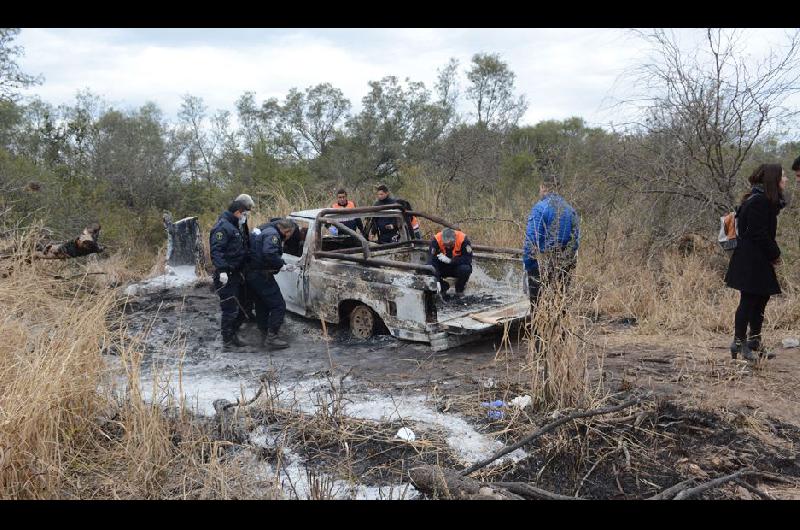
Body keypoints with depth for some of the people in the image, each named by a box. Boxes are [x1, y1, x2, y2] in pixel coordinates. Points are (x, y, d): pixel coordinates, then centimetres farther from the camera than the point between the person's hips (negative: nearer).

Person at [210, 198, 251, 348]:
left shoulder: (234, 227, 19)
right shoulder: (223, 227, -14)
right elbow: (216, 250, -25)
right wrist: (222, 270, -32)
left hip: (235, 274, 10)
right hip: (226, 276, -10)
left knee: (240, 307, 16)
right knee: (230, 309, -6)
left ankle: (233, 335, 28)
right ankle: (228, 340, 2)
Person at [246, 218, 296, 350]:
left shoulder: (263, 230, 17)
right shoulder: (272, 234, -15)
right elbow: (269, 254, -31)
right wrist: (282, 264, -17)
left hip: (251, 273, 10)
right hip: (261, 276, -10)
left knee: (261, 306, 20)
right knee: (278, 305, -6)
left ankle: (264, 333, 30)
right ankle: (271, 337, -7)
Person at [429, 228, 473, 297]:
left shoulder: (463, 239, -24)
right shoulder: (436, 240, -23)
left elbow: (468, 258, -25)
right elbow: (432, 260, -28)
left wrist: (450, 260, -34)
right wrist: (436, 281, -37)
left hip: (458, 266, -1)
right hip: (443, 268, 2)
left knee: (465, 269, -33)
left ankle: (459, 289, 0)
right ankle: (443, 287, 6)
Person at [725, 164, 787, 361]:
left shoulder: (766, 200, 15)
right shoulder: (759, 202, -17)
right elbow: (759, 234, -19)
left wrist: (774, 253, 6)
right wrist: (775, 254, -9)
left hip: (758, 260, 10)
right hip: (750, 261, -10)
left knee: (762, 298, 14)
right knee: (749, 300, -5)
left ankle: (754, 341, 22)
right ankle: (739, 343, 3)